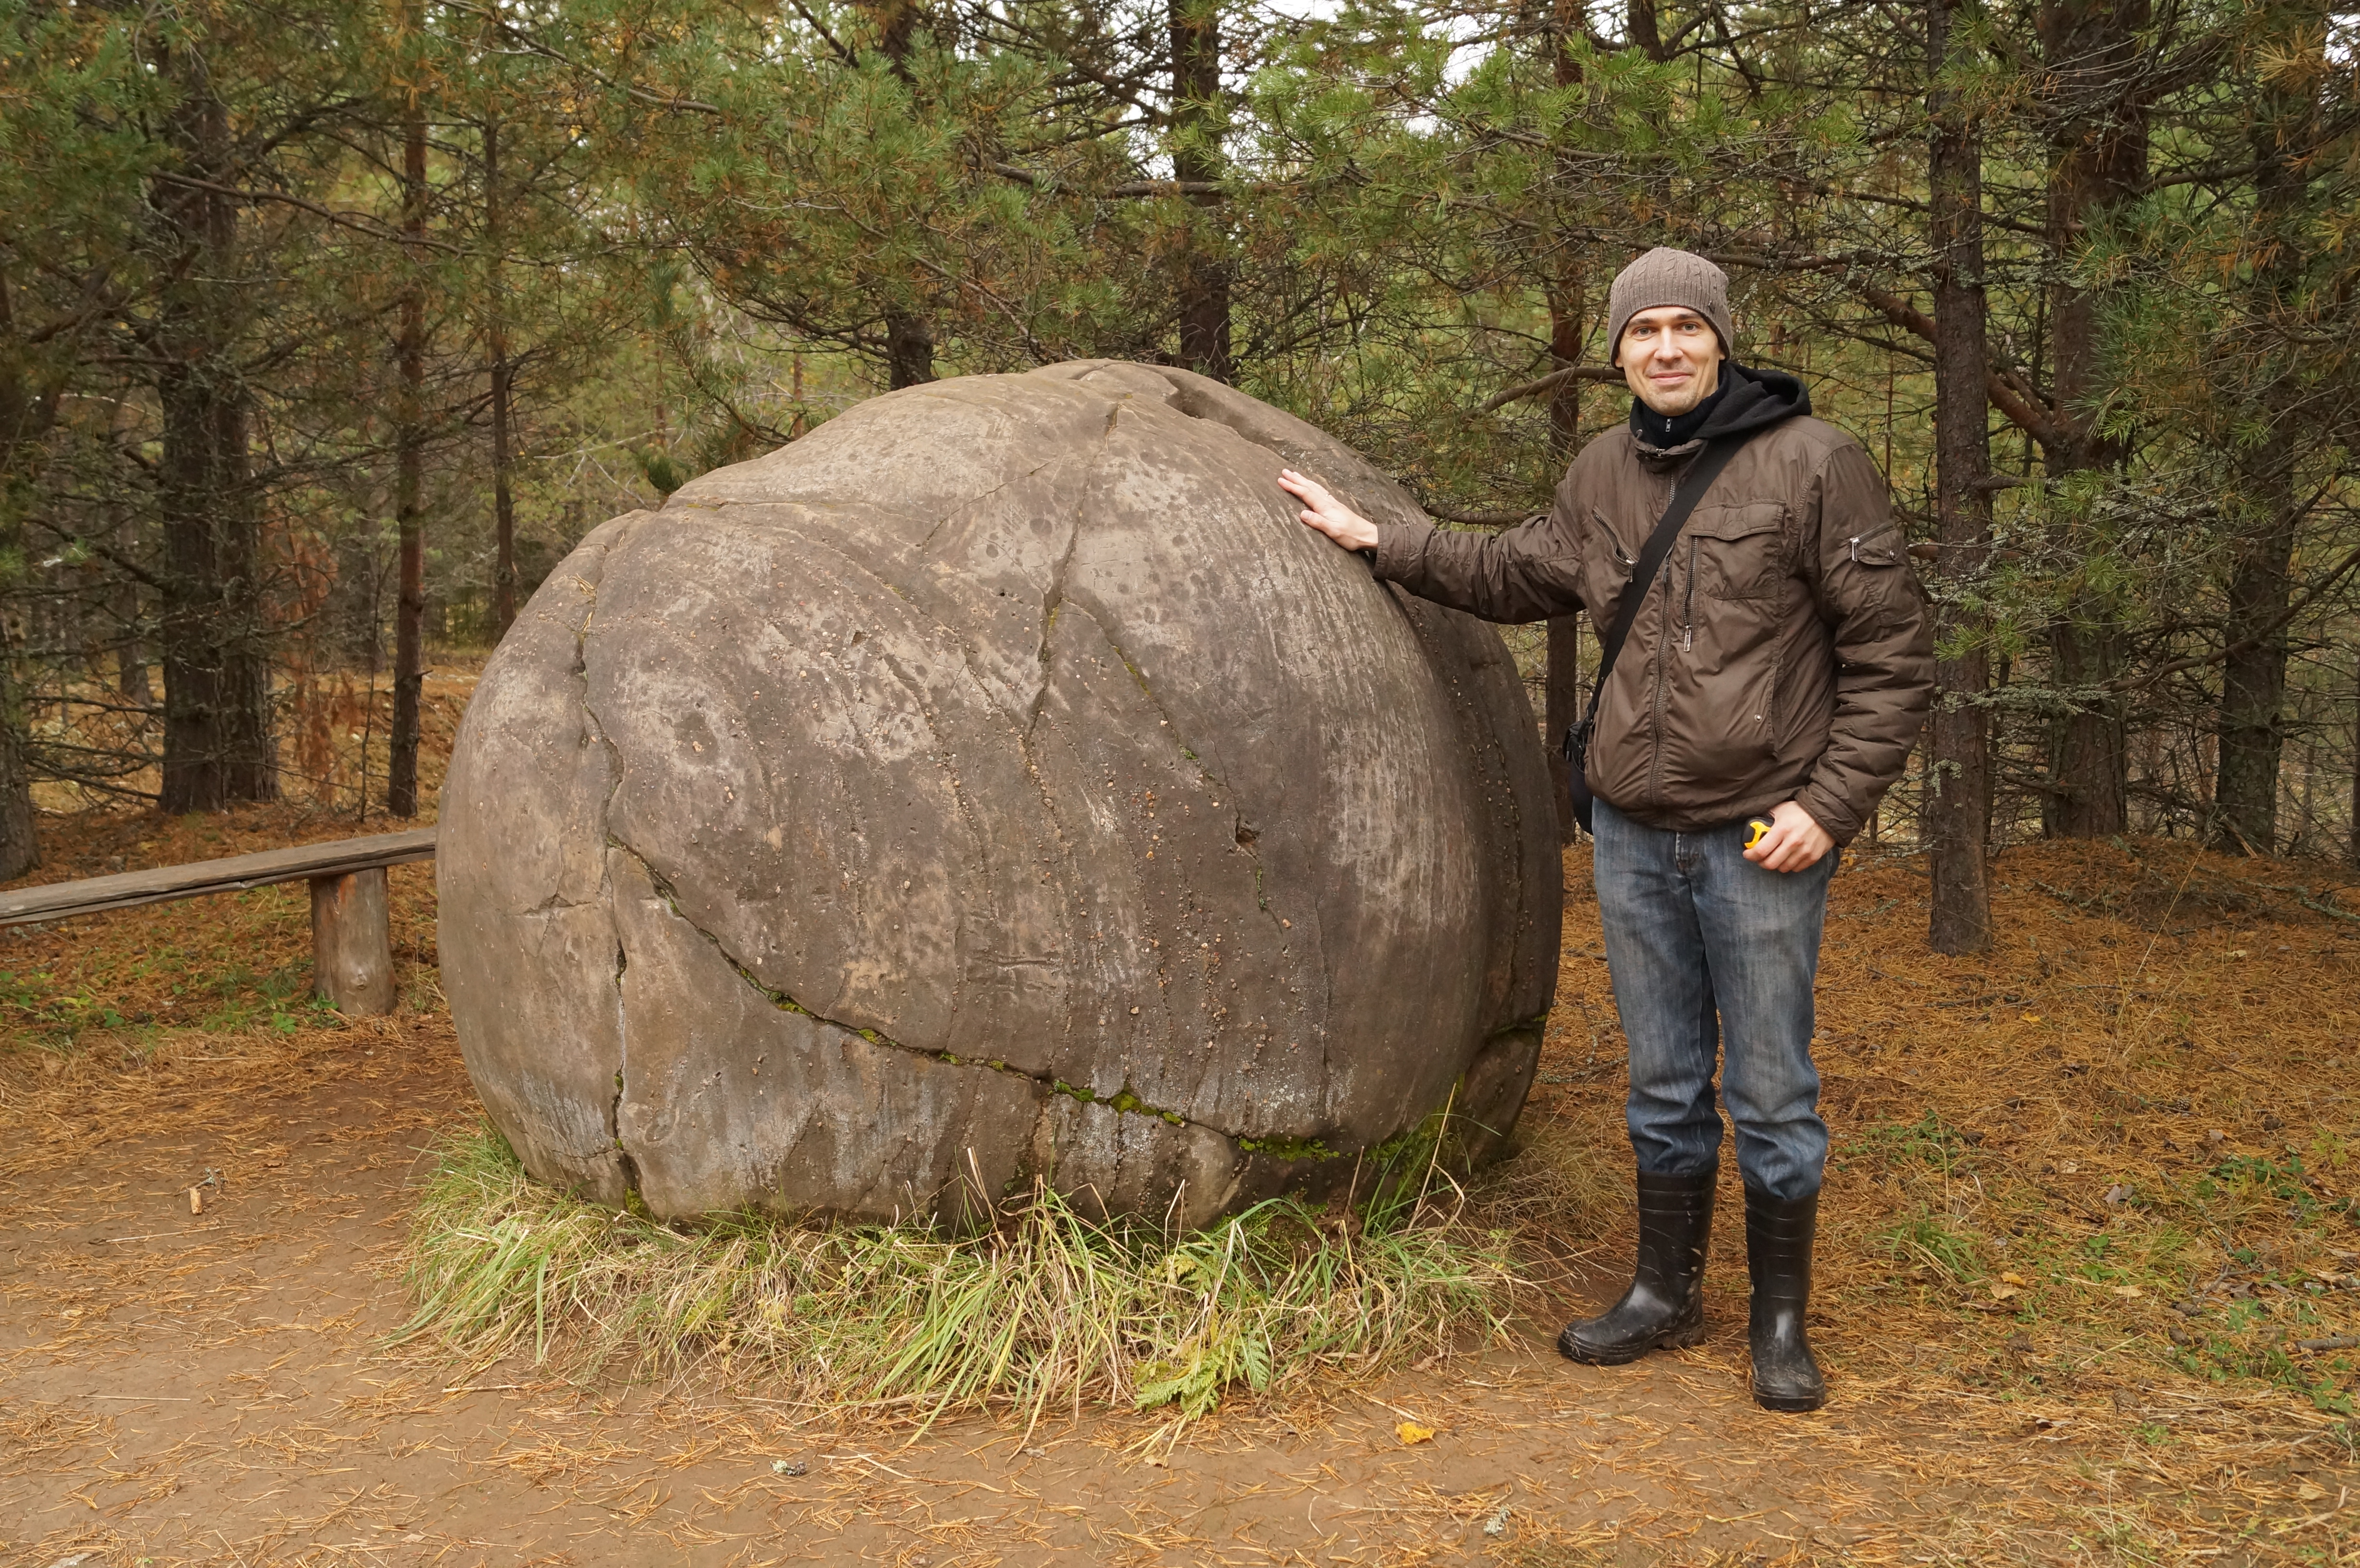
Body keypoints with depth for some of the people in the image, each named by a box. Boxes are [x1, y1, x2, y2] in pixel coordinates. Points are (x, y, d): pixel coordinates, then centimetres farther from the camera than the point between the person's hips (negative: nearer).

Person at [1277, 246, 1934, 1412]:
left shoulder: (1811, 463, -8)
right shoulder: (1604, 474, 8)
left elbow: (1892, 652, -7)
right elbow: (1519, 576, 25)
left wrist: (1832, 802, -13)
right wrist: (1376, 541, 23)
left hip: (1760, 836, -4)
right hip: (1632, 833, 5)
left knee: (1771, 1092, 4)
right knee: (1664, 1083, 15)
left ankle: (1781, 1322, 21)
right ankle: (1665, 1293, 29)